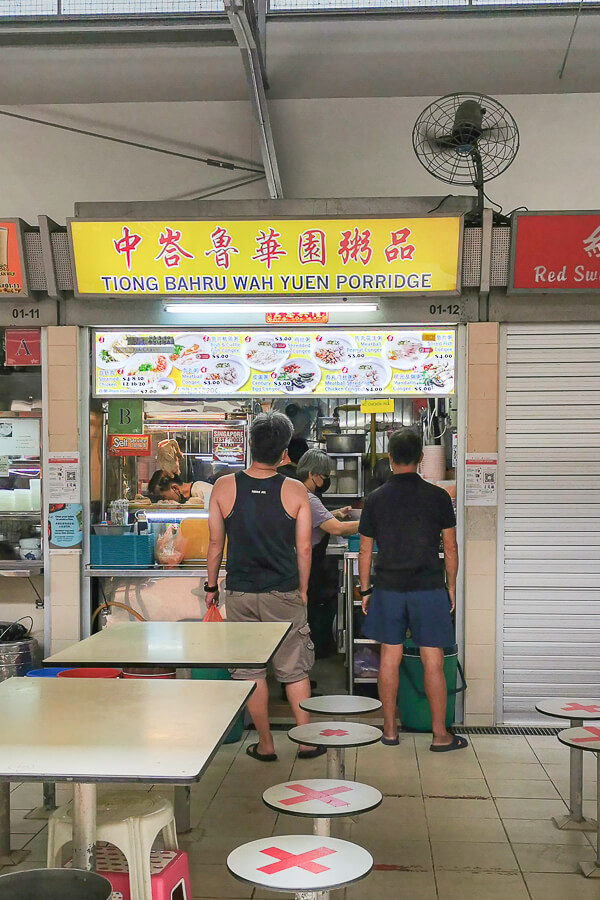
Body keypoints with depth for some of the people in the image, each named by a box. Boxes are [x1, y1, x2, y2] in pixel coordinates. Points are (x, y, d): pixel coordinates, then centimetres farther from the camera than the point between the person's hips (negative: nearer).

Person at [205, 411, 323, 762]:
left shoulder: (224, 487, -6)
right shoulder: (296, 491, -8)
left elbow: (216, 543, 0)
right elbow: (304, 548, -4)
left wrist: (212, 586, 12)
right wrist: (302, 590, 10)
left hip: (240, 593, 1)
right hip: (284, 593, 0)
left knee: (250, 670, 10)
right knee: (295, 668, 11)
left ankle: (266, 744, 18)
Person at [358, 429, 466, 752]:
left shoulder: (375, 499, -1)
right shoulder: (438, 497, -5)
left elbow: (365, 551, 4)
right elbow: (450, 548, -1)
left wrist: (365, 590, 14)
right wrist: (451, 586, 11)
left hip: (387, 589, 2)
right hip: (429, 588, -1)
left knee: (389, 659, 10)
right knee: (433, 662, 4)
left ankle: (389, 729, 18)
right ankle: (440, 735, 11)